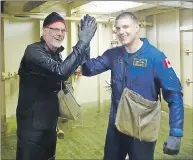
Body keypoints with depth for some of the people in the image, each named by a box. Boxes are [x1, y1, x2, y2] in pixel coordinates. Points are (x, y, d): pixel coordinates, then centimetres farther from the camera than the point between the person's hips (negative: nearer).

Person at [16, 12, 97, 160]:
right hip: (32, 123, -8)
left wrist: (85, 42, -7)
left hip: (49, 121, 9)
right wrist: (82, 42, -33)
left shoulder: (55, 54, 10)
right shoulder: (34, 51, -19)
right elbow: (61, 71, -33)